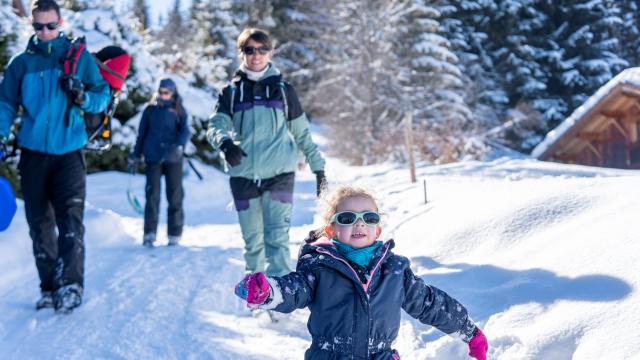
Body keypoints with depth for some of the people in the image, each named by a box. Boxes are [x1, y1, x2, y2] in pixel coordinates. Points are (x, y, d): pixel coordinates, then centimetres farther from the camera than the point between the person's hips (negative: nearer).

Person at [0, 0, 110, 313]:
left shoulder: (80, 57, 4)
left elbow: (103, 97, 6)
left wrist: (82, 96, -15)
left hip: (69, 152, -2)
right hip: (33, 153, 3)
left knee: (70, 219, -15)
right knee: (39, 224, 7)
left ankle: (71, 285, -18)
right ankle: (49, 287, 16)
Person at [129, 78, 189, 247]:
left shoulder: (179, 110, 7)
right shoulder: (150, 110, 10)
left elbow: (185, 131, -3)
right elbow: (142, 134, 16)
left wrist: (179, 146, -22)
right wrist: (134, 155, 17)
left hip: (173, 159, 0)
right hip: (153, 158, 0)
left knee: (175, 197, 2)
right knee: (152, 195, -8)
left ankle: (174, 236, 9)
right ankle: (149, 234, -7)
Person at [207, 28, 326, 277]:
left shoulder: (283, 90, 9)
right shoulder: (231, 92, 9)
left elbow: (302, 133, 14)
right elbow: (216, 126, -4)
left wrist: (319, 168, 12)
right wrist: (225, 143, -27)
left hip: (279, 174, -1)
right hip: (243, 176, 2)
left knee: (277, 238, -12)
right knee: (252, 241, 8)